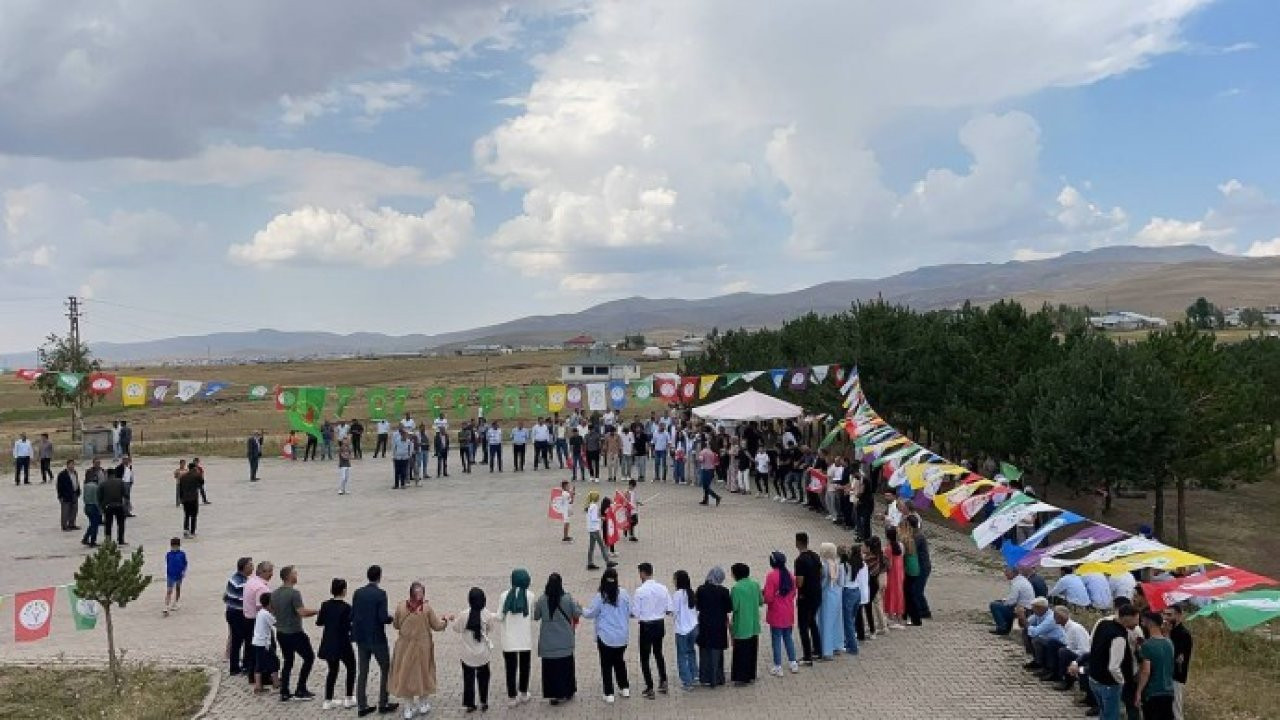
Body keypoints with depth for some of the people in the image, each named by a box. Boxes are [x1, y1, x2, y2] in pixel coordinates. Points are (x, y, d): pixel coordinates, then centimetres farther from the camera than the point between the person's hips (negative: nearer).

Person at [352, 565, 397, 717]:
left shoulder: (358, 593, 1)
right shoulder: (380, 594, -15)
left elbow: (352, 616, 3)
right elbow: (383, 618, -19)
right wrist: (392, 618, 0)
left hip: (361, 638, 5)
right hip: (377, 639, -5)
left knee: (362, 673, 10)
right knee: (386, 670, 10)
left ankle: (362, 706, 13)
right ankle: (383, 704, 12)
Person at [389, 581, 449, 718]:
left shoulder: (401, 606, -13)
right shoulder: (427, 608, -17)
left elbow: (395, 625, 0)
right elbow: (437, 626, -7)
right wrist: (445, 620, 13)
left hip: (405, 647, 1)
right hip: (422, 647, -1)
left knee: (406, 674, 13)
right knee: (423, 672, 17)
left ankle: (409, 706, 19)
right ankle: (423, 704, 30)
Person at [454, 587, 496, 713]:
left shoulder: (464, 615, -18)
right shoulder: (487, 614, -14)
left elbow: (457, 628, -4)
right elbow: (490, 629, 0)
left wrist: (455, 619, 15)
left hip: (468, 655, -1)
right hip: (483, 654, 1)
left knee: (469, 678, 13)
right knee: (483, 678, 18)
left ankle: (470, 704, 18)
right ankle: (484, 702, 22)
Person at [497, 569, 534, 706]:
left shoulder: (504, 595, -8)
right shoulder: (529, 596, -9)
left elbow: (499, 617, -6)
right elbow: (533, 617, -7)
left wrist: (500, 631, 13)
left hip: (509, 639, 0)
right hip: (525, 639, 0)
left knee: (511, 668, 8)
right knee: (524, 666, 17)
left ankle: (512, 696, 13)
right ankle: (523, 693, 27)